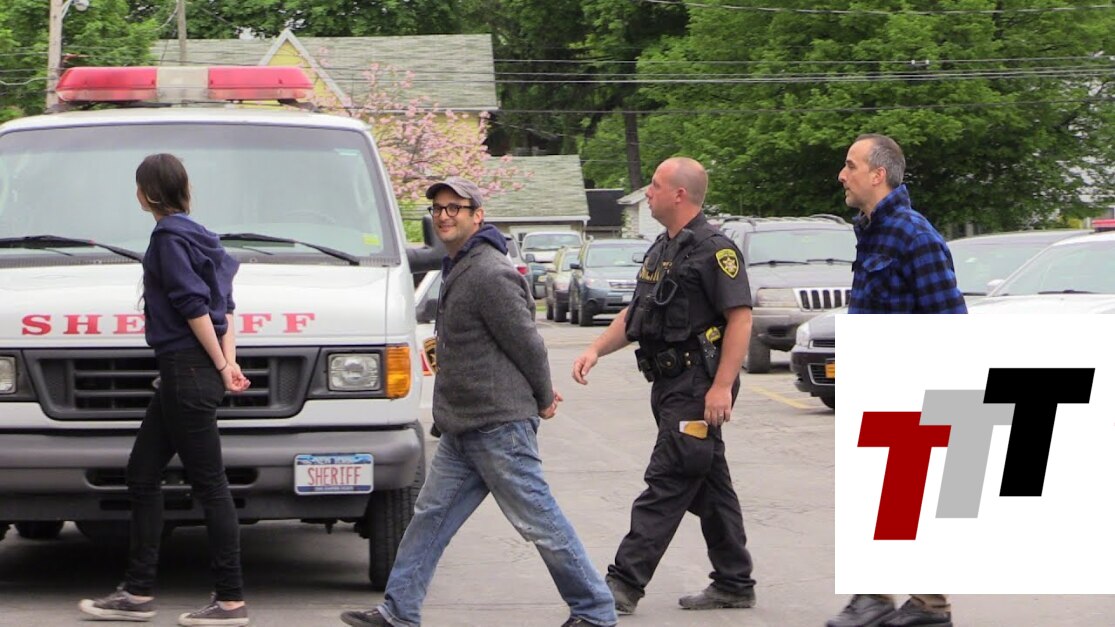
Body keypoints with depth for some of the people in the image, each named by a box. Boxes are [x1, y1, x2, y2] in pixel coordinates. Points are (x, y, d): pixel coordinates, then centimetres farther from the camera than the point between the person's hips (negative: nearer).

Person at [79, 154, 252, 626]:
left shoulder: (169, 237, -13)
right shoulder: (193, 235, 17)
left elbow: (194, 305, -18)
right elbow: (224, 305, 16)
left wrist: (220, 365, -12)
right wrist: (228, 359, 7)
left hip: (188, 374, -10)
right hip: (182, 376, 10)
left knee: (209, 484, -7)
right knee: (142, 474, 13)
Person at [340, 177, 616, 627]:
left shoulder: (490, 275, -19)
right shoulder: (458, 268, 14)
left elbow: (527, 341, -15)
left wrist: (543, 399, -3)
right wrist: (543, 394, 16)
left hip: (499, 424, -10)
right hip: (461, 429, 10)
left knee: (539, 520, -3)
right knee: (430, 516, 10)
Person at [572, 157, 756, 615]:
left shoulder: (713, 249, -13)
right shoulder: (662, 250, 18)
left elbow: (740, 318, -18)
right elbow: (635, 313, 24)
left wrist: (722, 387, -23)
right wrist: (597, 349, 10)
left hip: (699, 387, -10)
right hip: (671, 384, 10)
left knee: (667, 483, -10)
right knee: (709, 487, 13)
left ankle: (625, 584, -13)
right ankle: (734, 584, 19)